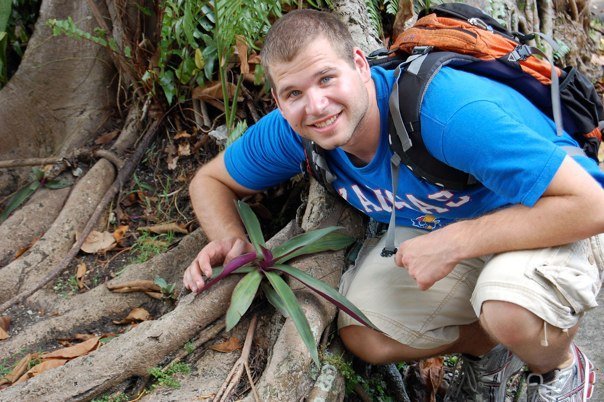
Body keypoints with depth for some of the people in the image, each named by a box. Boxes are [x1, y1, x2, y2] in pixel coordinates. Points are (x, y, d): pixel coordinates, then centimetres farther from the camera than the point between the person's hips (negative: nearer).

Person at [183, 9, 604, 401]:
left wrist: (455, 242, -36)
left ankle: (561, 368, 2)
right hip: (438, 230, 6)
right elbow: (211, 180, 3)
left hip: (556, 226, -6)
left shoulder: (446, 111, -38)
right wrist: (232, 241, -19)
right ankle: (489, 348, 19)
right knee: (364, 336, -7)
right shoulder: (290, 131, -17)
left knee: (509, 311, -36)